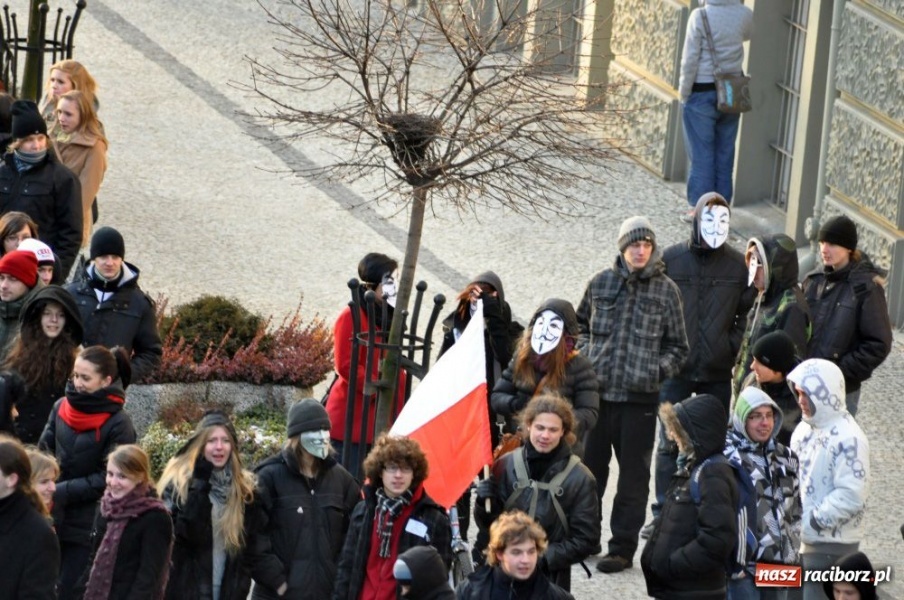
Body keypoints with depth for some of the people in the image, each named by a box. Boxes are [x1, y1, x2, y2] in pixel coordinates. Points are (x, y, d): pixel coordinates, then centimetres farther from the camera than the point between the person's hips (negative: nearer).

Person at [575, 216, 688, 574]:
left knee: (634, 474, 2)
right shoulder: (601, 284, 5)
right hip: (597, 392, 2)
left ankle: (623, 547, 8)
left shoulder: (666, 290, 1)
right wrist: (585, 355, 5)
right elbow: (580, 324, 20)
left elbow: (677, 346, 8)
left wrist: (657, 369, -6)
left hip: (640, 397, -2)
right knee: (589, 466, 11)